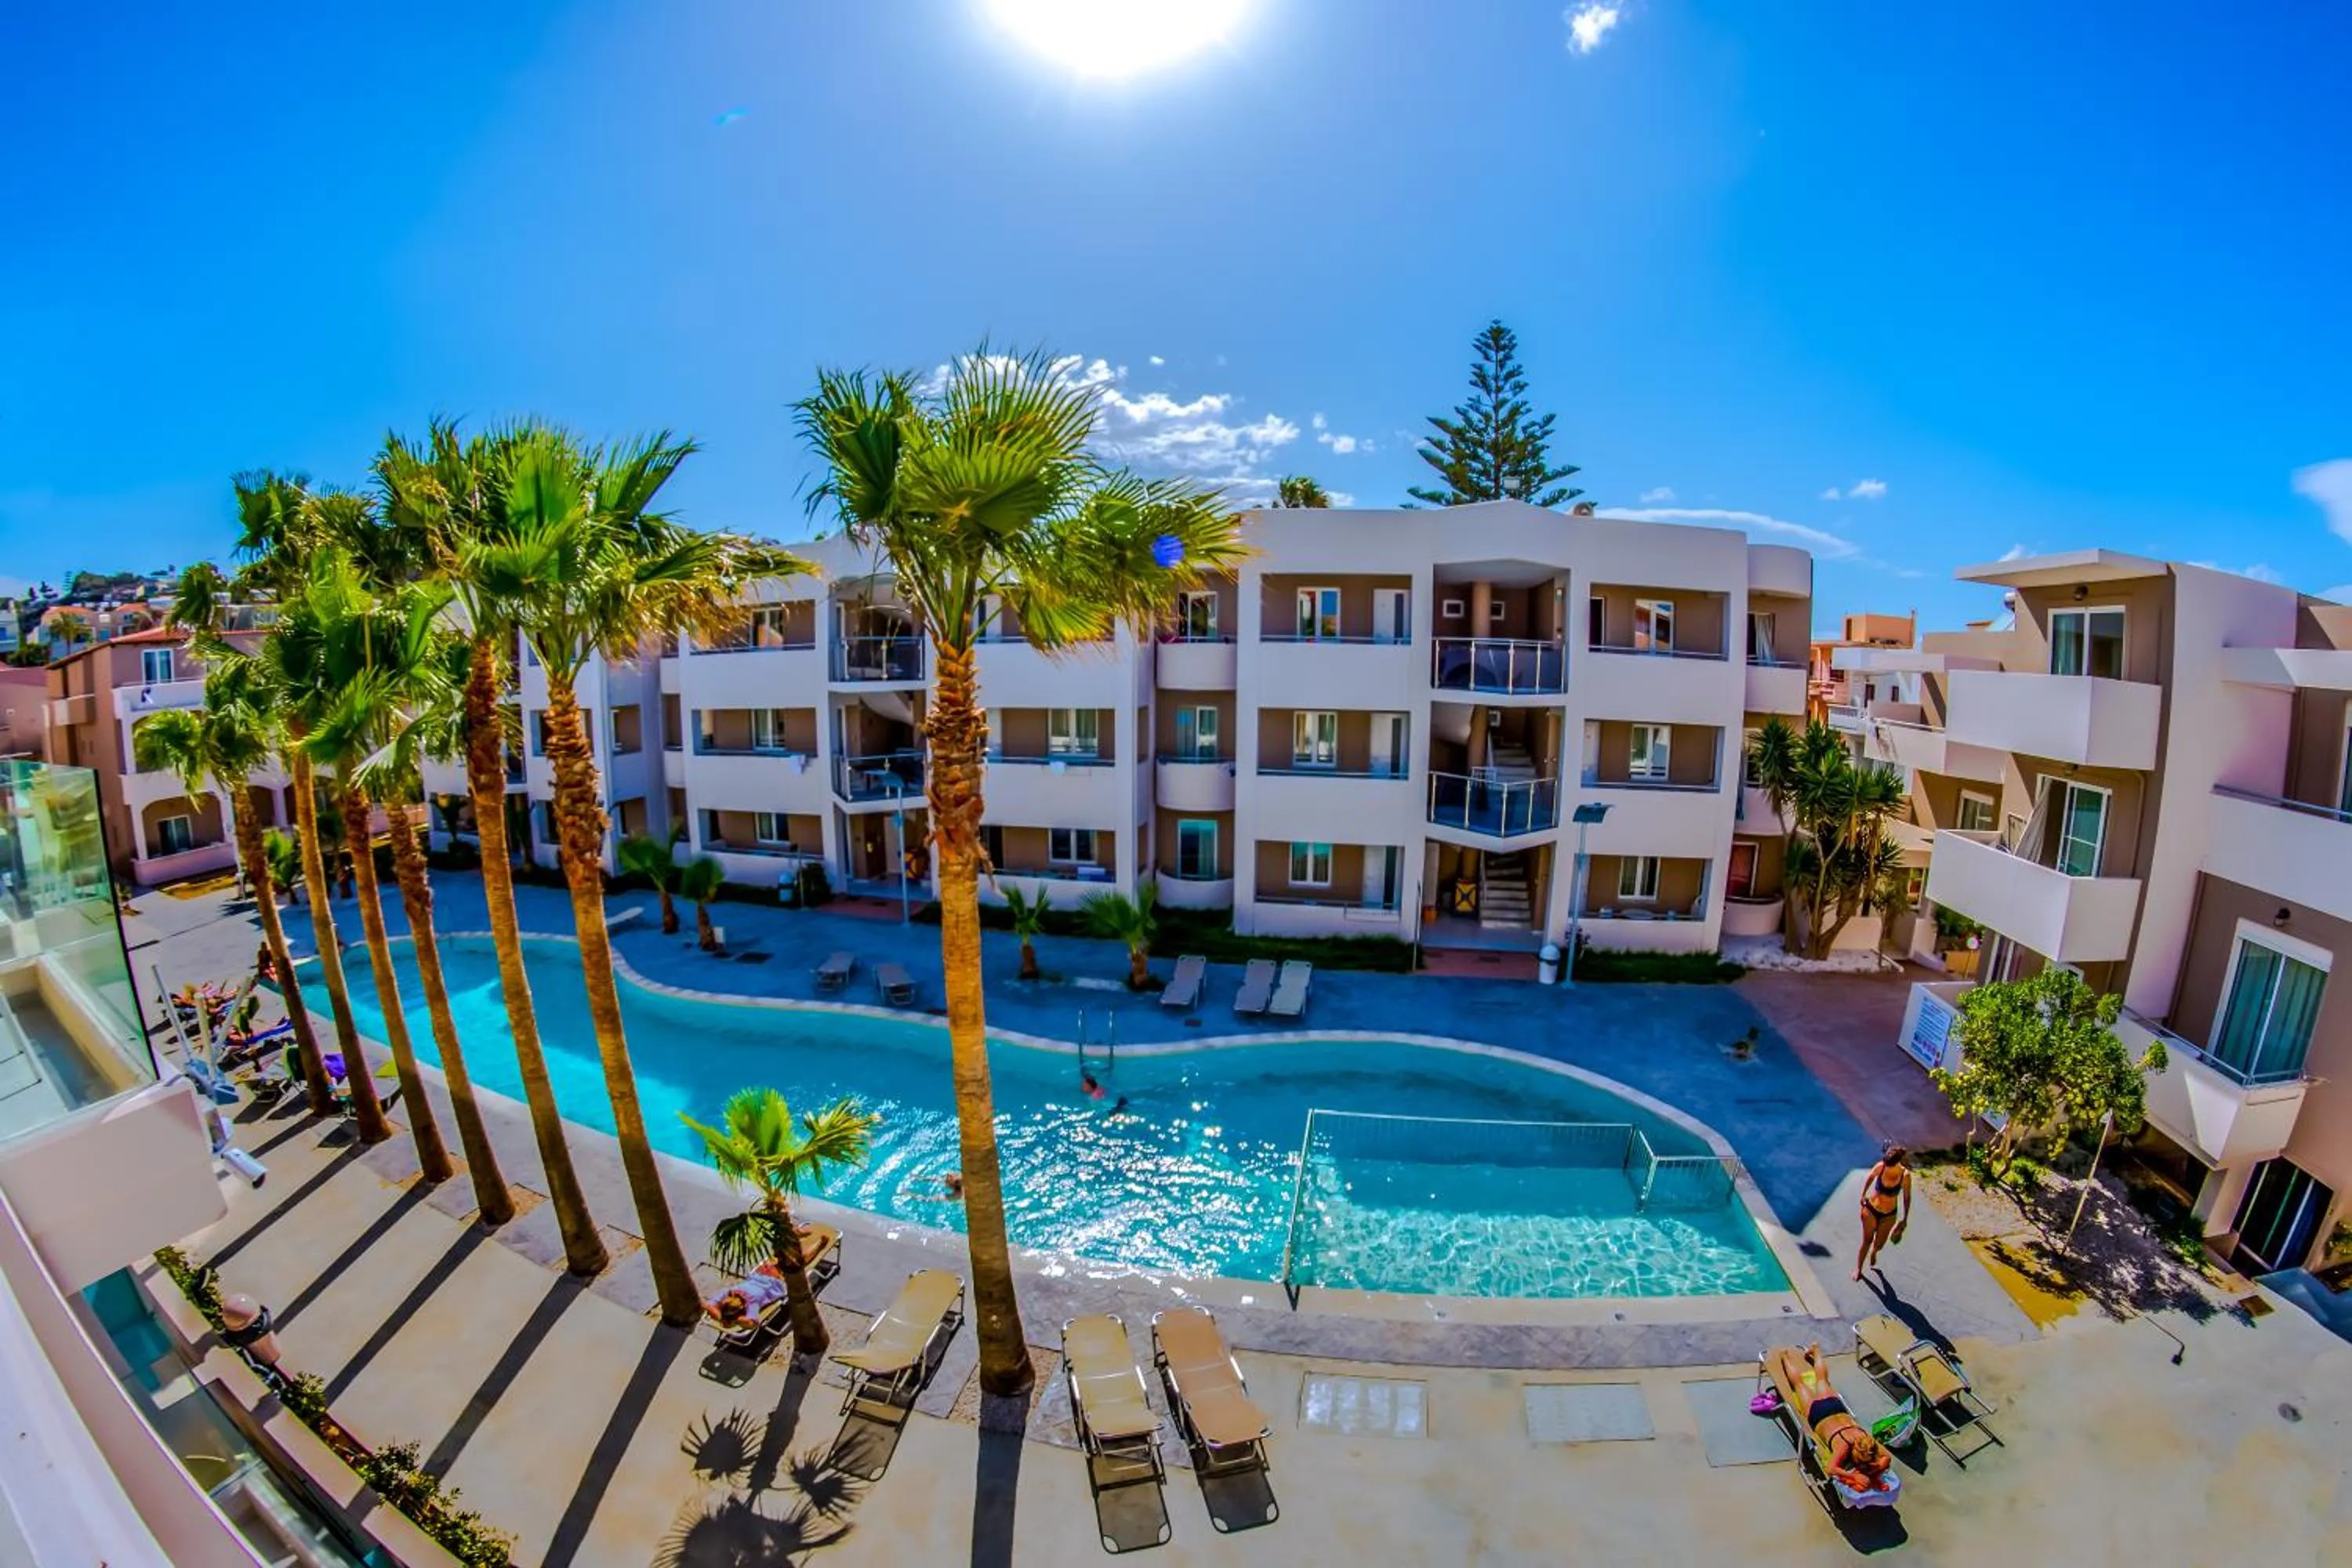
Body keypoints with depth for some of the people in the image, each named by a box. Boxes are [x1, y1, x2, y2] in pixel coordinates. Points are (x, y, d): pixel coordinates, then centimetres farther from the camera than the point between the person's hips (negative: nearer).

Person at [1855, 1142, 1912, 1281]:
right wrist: (1863, 1195, 9)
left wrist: (1905, 1219, 0)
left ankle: (1873, 1252, 55)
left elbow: (1906, 1198, -9)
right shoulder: (1880, 1167, -23)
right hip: (1870, 1209, 0)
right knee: (1866, 1241, 12)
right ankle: (1858, 1268, 34)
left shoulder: (1905, 1175, -25)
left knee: (1879, 1244, 18)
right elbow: (1870, 1177, -1)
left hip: (1888, 1215, 0)